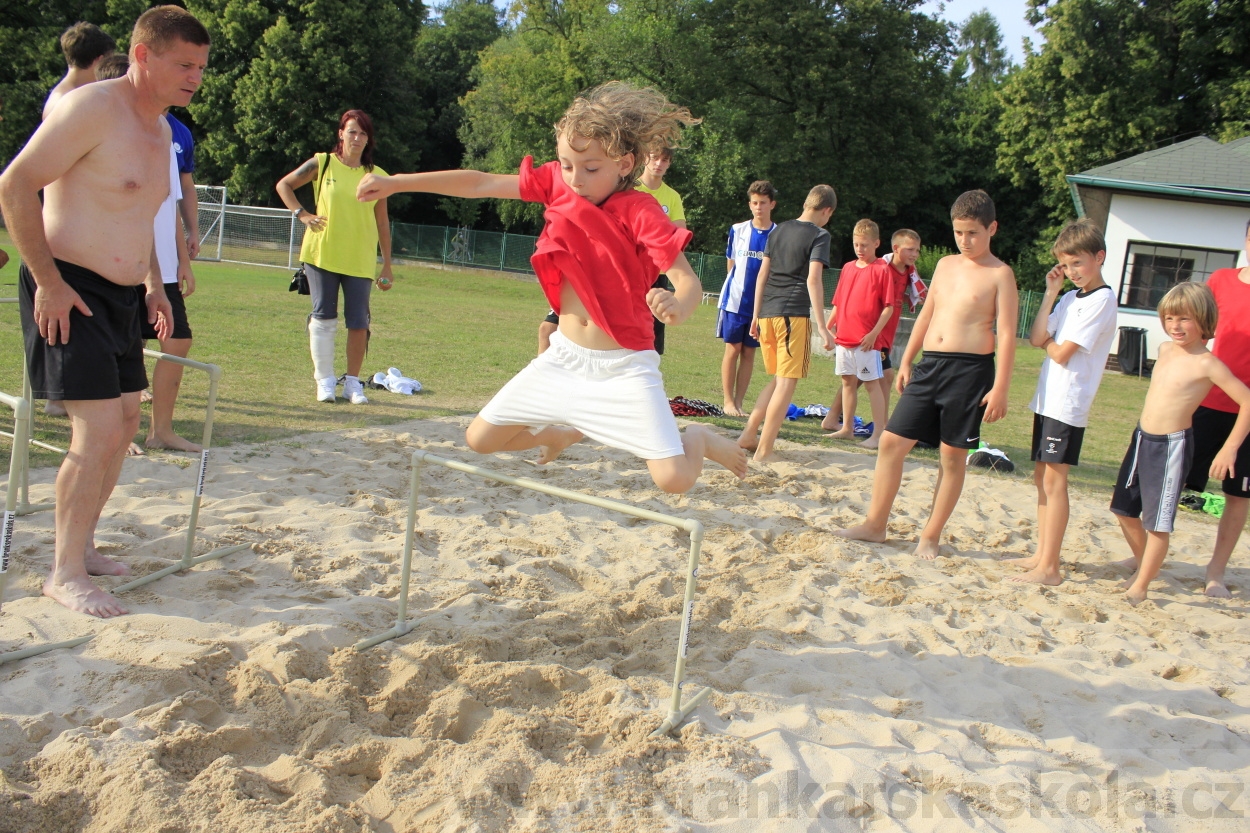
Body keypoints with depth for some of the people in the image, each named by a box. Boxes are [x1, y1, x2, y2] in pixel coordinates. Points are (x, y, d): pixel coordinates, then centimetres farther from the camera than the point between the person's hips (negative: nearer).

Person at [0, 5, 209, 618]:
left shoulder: (160, 129, 13)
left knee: (125, 423, 14)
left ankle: (80, 546, 29)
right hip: (68, 292, -9)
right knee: (99, 431, -14)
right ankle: (65, 574, -1)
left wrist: (153, 284, 18)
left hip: (122, 296, 10)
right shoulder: (92, 108, -15)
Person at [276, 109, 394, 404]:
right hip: (322, 255, -1)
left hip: (360, 261, 1)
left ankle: (353, 382, 12)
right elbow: (284, 185, 12)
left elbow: (382, 223, 7)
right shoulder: (322, 163, 2)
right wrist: (301, 214, -4)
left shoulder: (376, 176, 4)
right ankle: (325, 380, 12)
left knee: (358, 322, 0)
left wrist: (387, 266, 5)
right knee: (323, 317, 2)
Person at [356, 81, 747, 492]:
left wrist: (678, 306, -48)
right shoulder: (556, 183, -3)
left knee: (673, 479, -19)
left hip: (624, 366, -5)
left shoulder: (640, 212, -17)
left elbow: (688, 280, -24)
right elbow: (481, 184, -1)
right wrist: (396, 182, -5)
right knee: (480, 438, 9)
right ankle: (565, 434, 37)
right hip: (564, 357, 5)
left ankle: (698, 439, 19)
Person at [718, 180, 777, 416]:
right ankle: (728, 401, 7)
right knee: (732, 350, 1)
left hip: (762, 303, 0)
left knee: (749, 353, 5)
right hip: (734, 300, 0)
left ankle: (739, 402, 11)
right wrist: (739, 284, 11)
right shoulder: (737, 230, 4)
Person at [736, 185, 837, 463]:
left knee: (779, 380, 20)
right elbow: (813, 279, -13)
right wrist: (822, 326, -15)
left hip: (767, 314, 7)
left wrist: (756, 315, 21)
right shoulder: (819, 235, -2)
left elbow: (762, 275, 15)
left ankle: (748, 435, 17)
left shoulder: (778, 230, 16)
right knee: (786, 383, 0)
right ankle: (764, 450, -2)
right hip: (794, 314, -7)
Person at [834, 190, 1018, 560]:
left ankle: (931, 536, 14)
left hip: (970, 369, -5)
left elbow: (1006, 334, -9)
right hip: (930, 364, 6)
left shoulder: (1000, 274, -4)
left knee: (953, 456, 3)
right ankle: (875, 523, 13)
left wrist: (1000, 388, -15)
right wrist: (906, 362, 17)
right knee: (892, 441, 2)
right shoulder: (945, 265, 13)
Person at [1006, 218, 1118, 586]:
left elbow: (1062, 353, -16)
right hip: (1048, 399, 9)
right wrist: (1050, 293, 2)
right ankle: (1041, 554, 21)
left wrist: (1049, 343, 5)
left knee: (1054, 479, -8)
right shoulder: (1071, 297, 14)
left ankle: (1049, 568, -5)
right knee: (1042, 476, 12)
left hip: (1068, 403, -9)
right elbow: (1037, 339, 3)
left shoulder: (1102, 300, -11)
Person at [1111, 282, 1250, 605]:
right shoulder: (1165, 349, 6)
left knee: (1157, 523, 0)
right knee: (1124, 509, 18)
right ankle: (1143, 564, 38)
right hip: (1142, 438, 8)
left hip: (1172, 445, -8)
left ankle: (1139, 587, 11)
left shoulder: (1206, 364, -15)